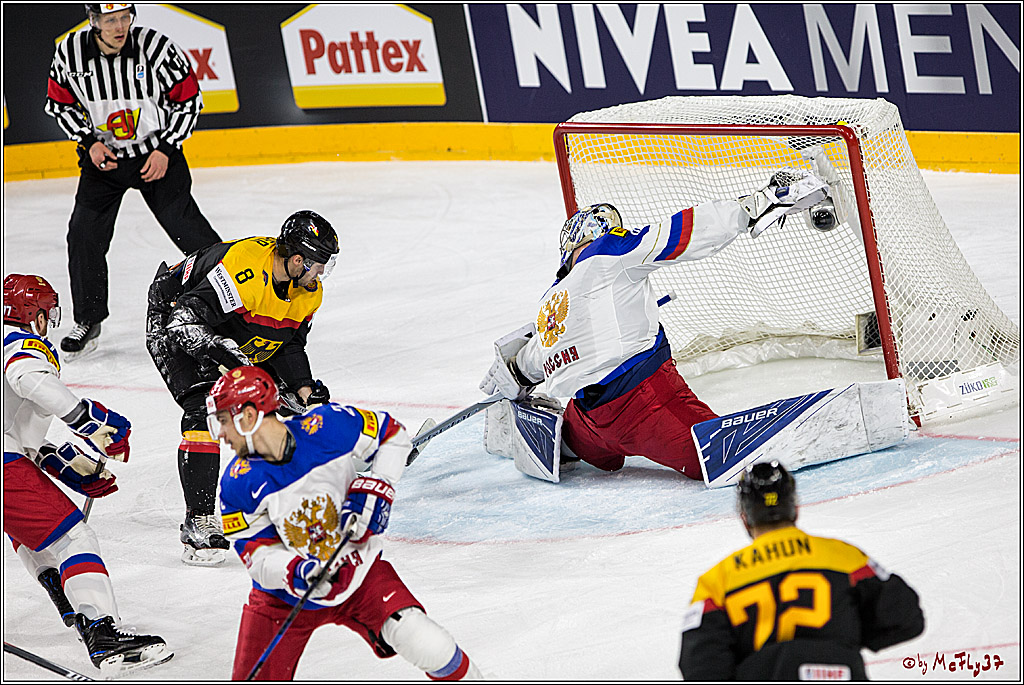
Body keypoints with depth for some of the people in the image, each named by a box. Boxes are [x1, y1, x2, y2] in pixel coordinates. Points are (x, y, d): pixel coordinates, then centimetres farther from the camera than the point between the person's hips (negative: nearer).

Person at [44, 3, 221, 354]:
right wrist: (90, 141, -10)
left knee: (187, 228, -9)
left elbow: (188, 98, -8)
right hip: (102, 154, 2)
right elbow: (60, 103, 3)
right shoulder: (69, 53, -13)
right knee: (84, 234, -6)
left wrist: (166, 149, -14)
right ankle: (88, 318, 11)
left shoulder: (157, 47, -20)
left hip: (157, 153, -2)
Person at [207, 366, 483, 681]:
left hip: (357, 569, -1)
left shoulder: (328, 426, -18)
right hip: (286, 592, 1)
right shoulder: (237, 484, -15)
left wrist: (375, 489, -14)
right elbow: (256, 554, -14)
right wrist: (295, 573, -34)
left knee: (428, 647, -16)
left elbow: (393, 435, -2)